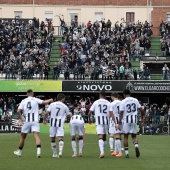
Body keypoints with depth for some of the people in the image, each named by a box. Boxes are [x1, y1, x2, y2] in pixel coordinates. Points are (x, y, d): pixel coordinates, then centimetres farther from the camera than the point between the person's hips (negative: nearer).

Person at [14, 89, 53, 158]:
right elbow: (44, 102, -5)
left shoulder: (23, 101, 5)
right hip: (35, 121, -2)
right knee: (36, 136, -11)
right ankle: (38, 151, -29)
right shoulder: (35, 100, 1)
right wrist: (50, 100, 15)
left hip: (27, 121, 2)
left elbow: (18, 111, -2)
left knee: (22, 137, 15)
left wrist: (21, 118, 13)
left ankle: (19, 152, 26)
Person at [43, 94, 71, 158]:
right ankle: (60, 151, -28)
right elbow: (69, 116, 16)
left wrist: (44, 120, 13)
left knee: (52, 139, 13)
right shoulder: (65, 106, 5)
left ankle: (54, 153, 21)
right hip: (60, 123, -1)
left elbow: (46, 113, -2)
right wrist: (71, 115, 39)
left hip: (52, 123, 2)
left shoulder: (52, 104, 5)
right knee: (60, 138, -8)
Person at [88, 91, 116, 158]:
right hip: (106, 122, 3)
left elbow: (90, 112, 2)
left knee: (100, 137, -12)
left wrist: (89, 119, 21)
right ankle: (103, 152, 26)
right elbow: (111, 114, -2)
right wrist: (115, 123, -5)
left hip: (99, 122, -3)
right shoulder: (108, 103, 6)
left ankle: (102, 152, -30)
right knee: (104, 138, 17)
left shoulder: (96, 102, 2)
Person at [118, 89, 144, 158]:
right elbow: (141, 110, 4)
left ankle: (126, 153, 5)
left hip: (126, 120, -2)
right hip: (134, 120, 2)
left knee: (125, 137, 7)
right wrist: (142, 118, 19)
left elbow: (121, 113, -9)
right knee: (134, 136, 12)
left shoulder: (123, 102, -6)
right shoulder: (135, 100, 4)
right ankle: (136, 146, -18)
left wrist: (119, 123, -7)